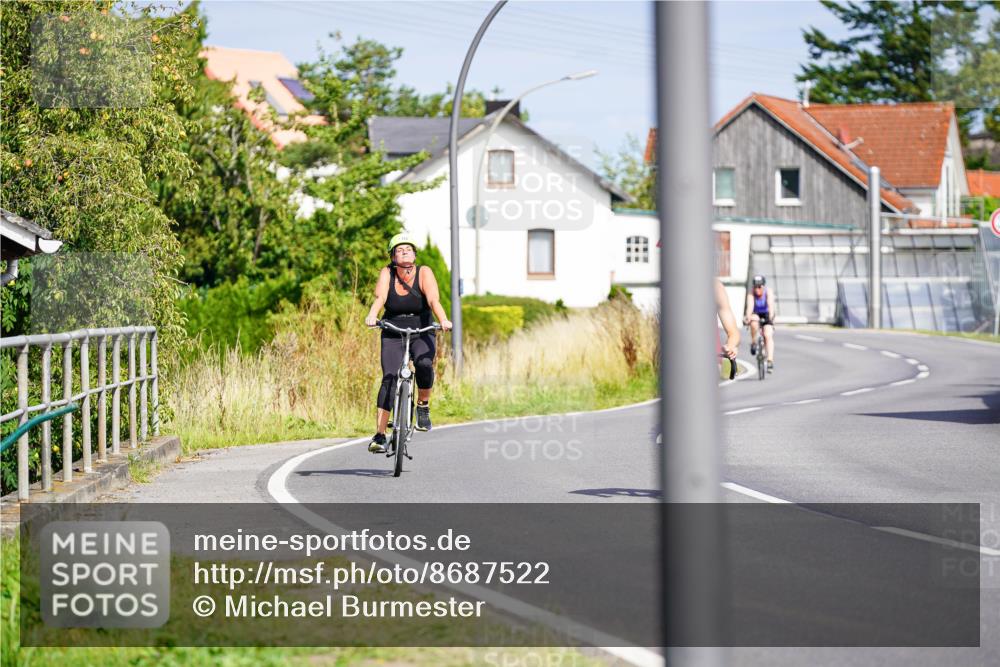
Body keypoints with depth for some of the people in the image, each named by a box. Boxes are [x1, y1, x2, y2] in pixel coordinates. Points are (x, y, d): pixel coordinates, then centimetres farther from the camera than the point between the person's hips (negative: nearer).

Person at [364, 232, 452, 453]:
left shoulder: (424, 273, -8)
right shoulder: (386, 274, -6)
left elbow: (433, 299, -22)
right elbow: (379, 297, -22)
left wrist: (443, 320, -41)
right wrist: (372, 315, -43)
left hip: (421, 335, -1)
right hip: (392, 336, 1)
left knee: (424, 364, -30)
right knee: (389, 379, -14)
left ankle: (423, 406, -3)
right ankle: (379, 435, -15)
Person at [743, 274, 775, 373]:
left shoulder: (768, 292, -23)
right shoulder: (751, 294, -22)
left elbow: (771, 305, -38)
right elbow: (750, 306, -37)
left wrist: (771, 316, -57)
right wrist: (747, 317, -56)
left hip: (766, 315, -1)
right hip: (756, 314, 1)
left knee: (768, 335, -21)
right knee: (754, 322, -35)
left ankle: (770, 360, -24)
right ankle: (753, 342, -13)